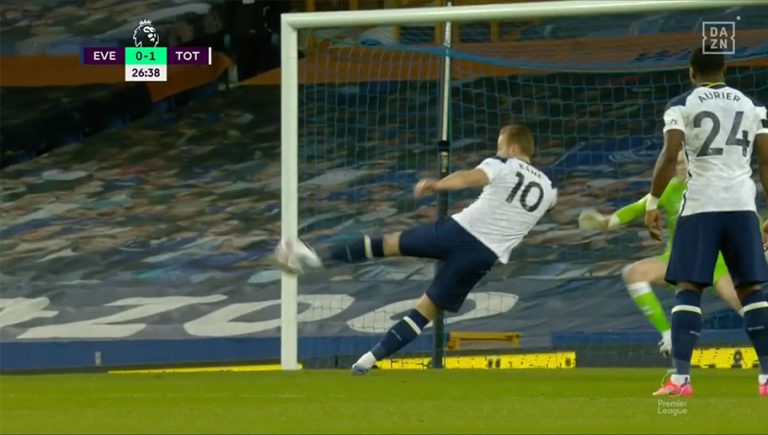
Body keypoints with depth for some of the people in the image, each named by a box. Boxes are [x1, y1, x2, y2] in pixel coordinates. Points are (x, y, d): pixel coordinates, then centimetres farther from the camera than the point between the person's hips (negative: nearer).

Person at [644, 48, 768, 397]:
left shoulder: (682, 106, 2)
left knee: (688, 288, -1)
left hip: (701, 205, -3)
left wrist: (652, 203, -5)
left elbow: (669, 156, -10)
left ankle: (680, 378, -12)